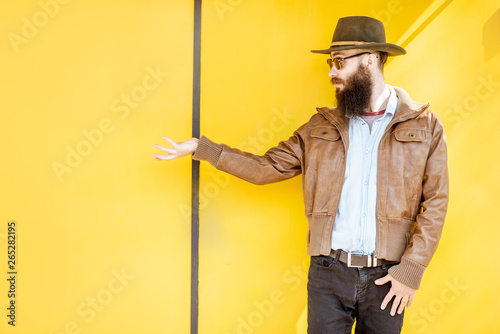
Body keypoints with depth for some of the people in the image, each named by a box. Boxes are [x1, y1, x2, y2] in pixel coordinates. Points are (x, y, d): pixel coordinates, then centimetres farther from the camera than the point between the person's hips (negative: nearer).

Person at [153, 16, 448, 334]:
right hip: (328, 272, 1)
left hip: (386, 276, -1)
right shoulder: (321, 126, 6)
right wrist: (202, 148, 2)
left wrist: (411, 270, -8)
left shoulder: (425, 125, -1)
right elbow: (267, 167, 6)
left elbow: (435, 202, -2)